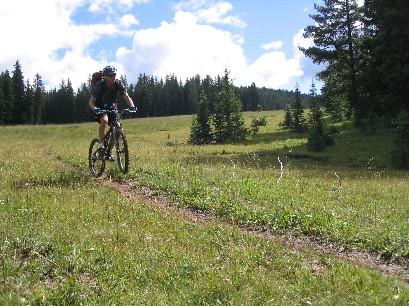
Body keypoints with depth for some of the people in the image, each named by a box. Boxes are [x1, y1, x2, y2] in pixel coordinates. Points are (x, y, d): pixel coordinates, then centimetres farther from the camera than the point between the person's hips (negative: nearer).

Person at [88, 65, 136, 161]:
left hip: (111, 107, 4)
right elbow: (91, 102, -26)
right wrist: (95, 109, -47)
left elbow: (126, 97, -22)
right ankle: (101, 146, -23)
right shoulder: (100, 85, -27)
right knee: (104, 120, -35)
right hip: (100, 108, -4)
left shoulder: (118, 84, -18)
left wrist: (132, 106, -42)